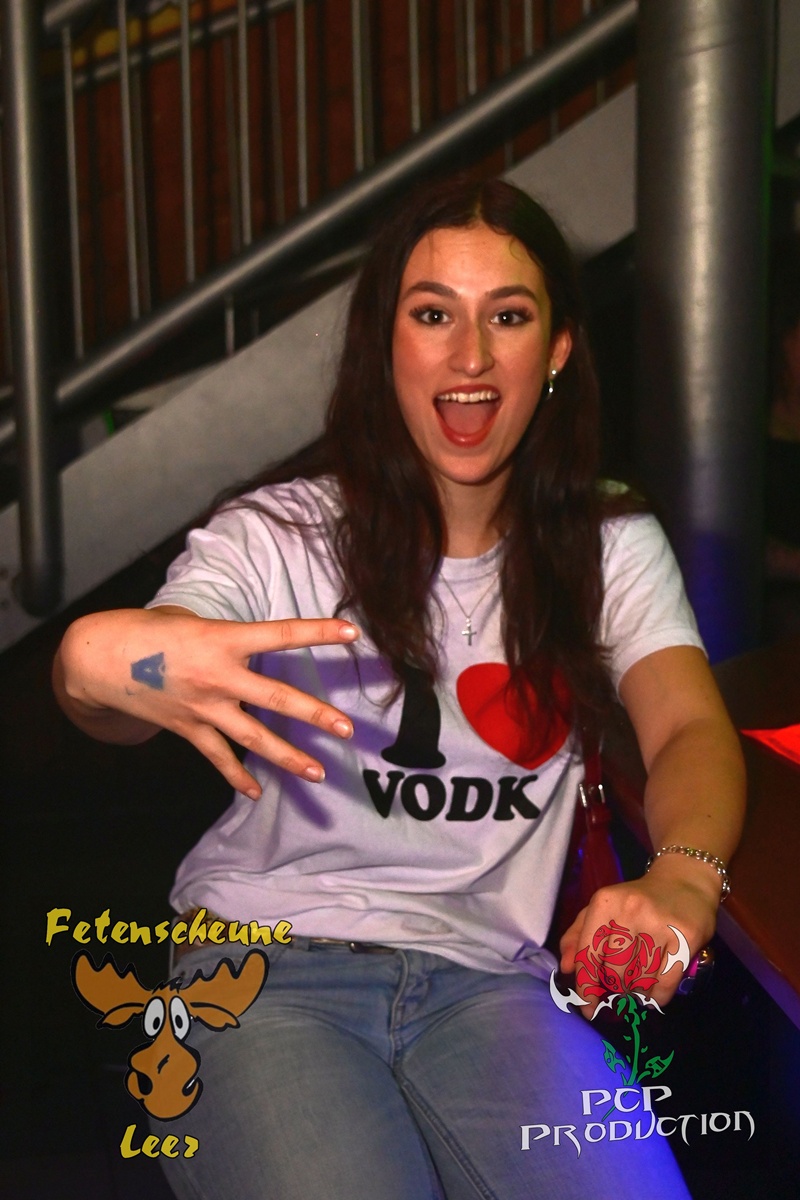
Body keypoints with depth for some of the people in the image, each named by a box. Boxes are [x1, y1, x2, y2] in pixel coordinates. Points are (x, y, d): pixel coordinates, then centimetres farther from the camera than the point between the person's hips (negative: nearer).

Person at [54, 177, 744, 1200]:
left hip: (490, 978, 2)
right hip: (270, 963, -2)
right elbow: (125, 705, -19)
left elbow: (691, 727, -8)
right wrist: (94, 661, -47)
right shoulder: (281, 534, -3)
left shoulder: (611, 549, 7)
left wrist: (681, 877, -33)